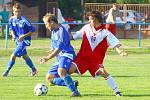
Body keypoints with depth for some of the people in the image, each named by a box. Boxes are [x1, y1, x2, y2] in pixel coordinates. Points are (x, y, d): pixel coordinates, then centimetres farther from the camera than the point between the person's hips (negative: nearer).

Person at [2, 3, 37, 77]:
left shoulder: (24, 20, -22)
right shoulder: (12, 19, -5)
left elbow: (32, 30, -14)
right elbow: (11, 28, 13)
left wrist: (24, 36, -19)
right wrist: (13, 35, -6)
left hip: (24, 40, -7)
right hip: (18, 40, 7)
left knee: (13, 55, -12)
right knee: (24, 56, 19)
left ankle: (7, 71, 2)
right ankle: (33, 69, 36)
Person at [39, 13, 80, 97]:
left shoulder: (61, 31, -14)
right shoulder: (53, 32, 16)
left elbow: (59, 49, -20)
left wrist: (47, 58, -19)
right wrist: (46, 56, 13)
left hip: (67, 55, -11)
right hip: (60, 58, 11)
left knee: (61, 71, -38)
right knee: (49, 78, 7)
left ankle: (75, 92, -34)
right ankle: (72, 84, 2)